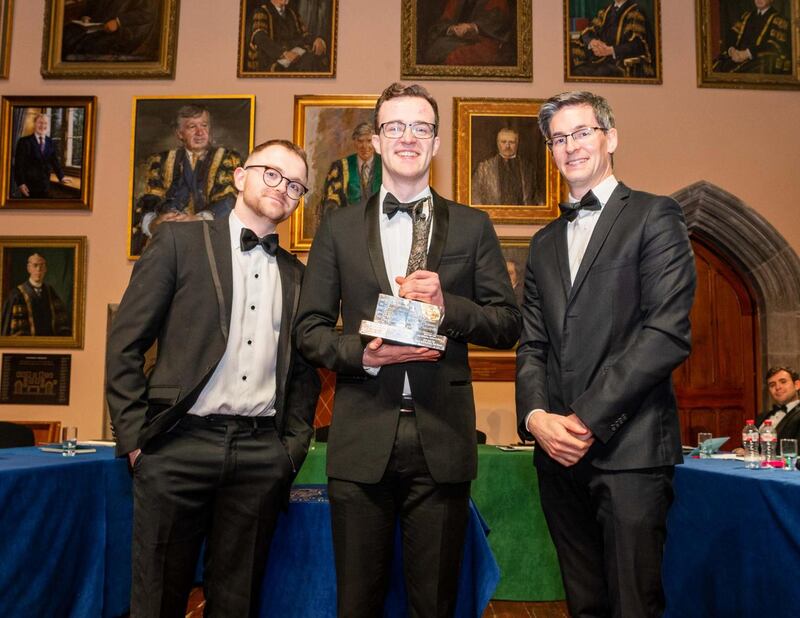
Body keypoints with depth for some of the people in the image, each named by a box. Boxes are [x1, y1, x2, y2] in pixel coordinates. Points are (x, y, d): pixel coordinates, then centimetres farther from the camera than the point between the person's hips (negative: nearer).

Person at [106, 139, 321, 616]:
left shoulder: (296, 274, 14)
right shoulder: (180, 242, 4)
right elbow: (125, 344, 1)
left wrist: (294, 445, 7)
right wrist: (134, 435, -4)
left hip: (263, 454, 3)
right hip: (179, 445, -2)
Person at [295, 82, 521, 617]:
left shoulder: (472, 227, 8)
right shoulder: (339, 228, 9)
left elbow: (508, 325, 5)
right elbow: (310, 329, 6)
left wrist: (448, 304, -13)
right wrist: (362, 354, -13)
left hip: (442, 438, 0)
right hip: (362, 439, 1)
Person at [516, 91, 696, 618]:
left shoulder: (655, 217, 0)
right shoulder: (545, 243, 19)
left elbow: (668, 332, -12)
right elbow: (533, 343, 14)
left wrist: (588, 419, -14)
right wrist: (535, 416, -5)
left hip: (629, 449, -5)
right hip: (559, 450, 6)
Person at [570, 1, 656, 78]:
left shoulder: (635, 13, -3)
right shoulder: (606, 11, 17)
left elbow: (637, 45, -14)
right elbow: (587, 32, 14)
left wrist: (610, 50, -25)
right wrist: (592, 42, -11)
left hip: (623, 63, -6)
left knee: (598, 74, -35)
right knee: (576, 72, -22)